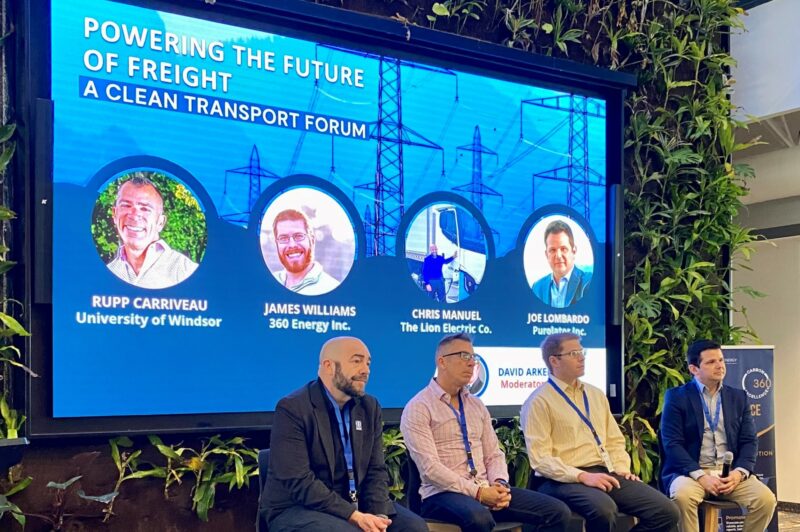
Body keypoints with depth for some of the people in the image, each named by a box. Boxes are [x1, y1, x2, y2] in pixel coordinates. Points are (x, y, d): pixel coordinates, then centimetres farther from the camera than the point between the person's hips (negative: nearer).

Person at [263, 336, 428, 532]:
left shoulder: (370, 407, 6)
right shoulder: (292, 408, -14)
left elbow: (376, 471, 5)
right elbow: (299, 481, -21)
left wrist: (378, 515, -14)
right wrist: (354, 516, -25)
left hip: (354, 503, 6)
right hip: (297, 508, -6)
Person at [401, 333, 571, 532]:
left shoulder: (476, 405, 17)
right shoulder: (418, 408, -5)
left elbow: (493, 454, 16)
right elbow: (430, 467, -15)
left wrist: (499, 484, -6)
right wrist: (477, 492, -20)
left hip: (486, 490, 7)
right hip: (444, 493, -7)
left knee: (557, 511, -9)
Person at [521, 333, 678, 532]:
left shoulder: (596, 394, 20)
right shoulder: (539, 402, -3)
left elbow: (615, 440, 22)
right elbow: (541, 458, -11)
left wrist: (621, 469, 3)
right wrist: (582, 476, -21)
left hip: (607, 474, 7)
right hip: (566, 479, -7)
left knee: (666, 511, -12)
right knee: (604, 509, -38)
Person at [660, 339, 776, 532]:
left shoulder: (738, 397, 14)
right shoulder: (676, 396, 0)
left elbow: (749, 441, 9)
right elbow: (672, 443, -7)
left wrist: (739, 472, -11)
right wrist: (700, 476, -19)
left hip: (730, 473, 4)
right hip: (691, 472, -4)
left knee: (766, 499, -22)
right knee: (683, 496, -35)